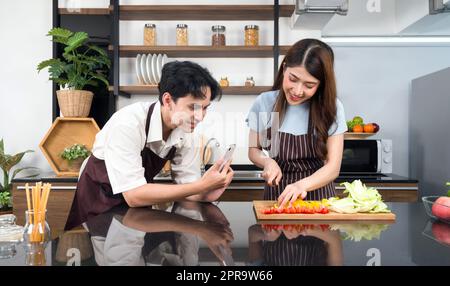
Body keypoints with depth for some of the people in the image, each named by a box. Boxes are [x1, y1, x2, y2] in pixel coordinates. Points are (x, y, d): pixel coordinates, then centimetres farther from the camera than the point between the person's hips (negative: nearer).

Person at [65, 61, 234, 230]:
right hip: (97, 205, -2)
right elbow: (133, 195, -34)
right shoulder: (128, 123, -30)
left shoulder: (185, 128, -12)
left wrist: (207, 193, -29)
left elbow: (188, 185, -7)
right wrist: (202, 185, -36)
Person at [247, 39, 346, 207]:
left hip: (319, 195, 1)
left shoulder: (331, 108, -5)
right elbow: (253, 150, 8)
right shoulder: (264, 103, -3)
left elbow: (333, 166, -9)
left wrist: (302, 185, -27)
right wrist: (267, 161, -14)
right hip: (276, 195, -1)